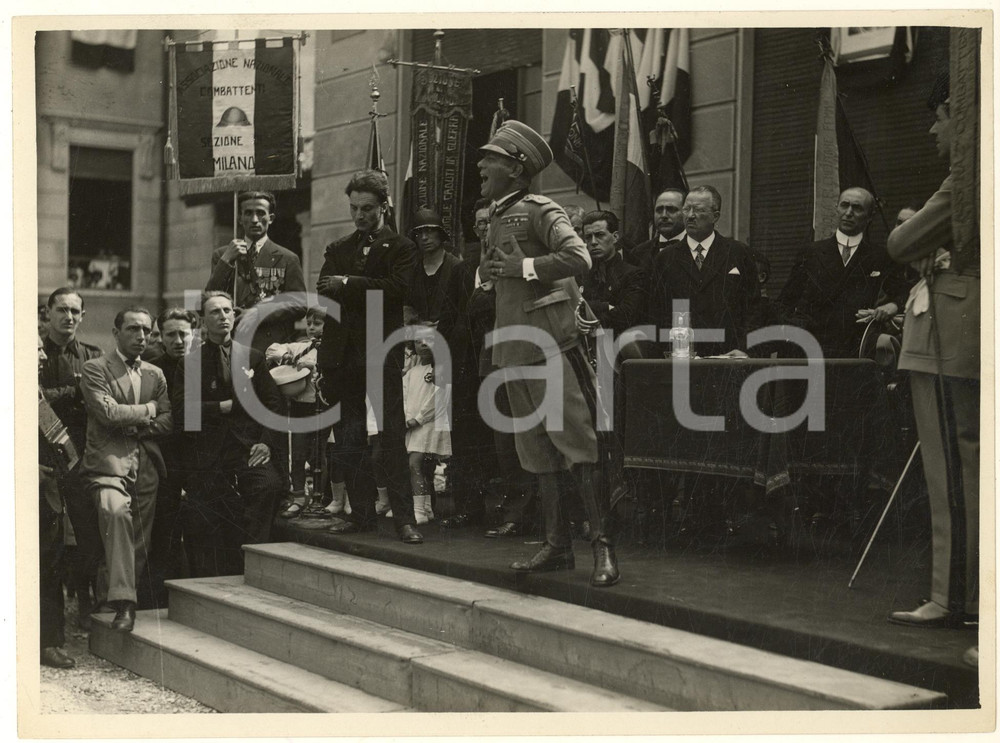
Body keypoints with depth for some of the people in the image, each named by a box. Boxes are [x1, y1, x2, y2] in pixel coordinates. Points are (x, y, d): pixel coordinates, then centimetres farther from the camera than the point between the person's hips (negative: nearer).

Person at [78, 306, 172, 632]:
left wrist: (135, 426, -4)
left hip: (147, 465, 6)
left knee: (141, 541, 2)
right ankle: (123, 603, -30)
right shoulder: (95, 369, 3)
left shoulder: (155, 374, 20)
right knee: (116, 510, -31)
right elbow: (108, 412, -10)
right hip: (109, 461, -6)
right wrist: (148, 409, 2)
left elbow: (166, 422, 13)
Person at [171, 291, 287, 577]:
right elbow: (182, 413, -3)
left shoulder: (253, 359, 16)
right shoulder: (190, 364, 9)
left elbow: (274, 405, 11)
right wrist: (229, 406, -8)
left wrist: (267, 443, -5)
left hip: (247, 451, 1)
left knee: (270, 485, -31)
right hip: (207, 458, -1)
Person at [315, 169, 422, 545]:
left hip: (381, 351, -5)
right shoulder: (337, 249, 19)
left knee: (392, 435, -7)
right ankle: (362, 513, 14)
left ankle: (403, 517, -6)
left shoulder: (401, 248, 5)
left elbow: (396, 288, -12)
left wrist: (347, 284, -10)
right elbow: (323, 291, 6)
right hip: (342, 353, 5)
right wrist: (368, 294, -10)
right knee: (348, 439, 6)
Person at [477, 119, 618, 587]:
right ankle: (557, 545, 16)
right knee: (537, 452, 10)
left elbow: (579, 258, -21)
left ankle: (603, 548, -8)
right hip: (515, 349, 9)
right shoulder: (496, 218, 19)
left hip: (549, 343, -9)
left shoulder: (540, 211, -7)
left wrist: (522, 266, -18)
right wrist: (488, 268, 10)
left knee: (575, 444, -10)